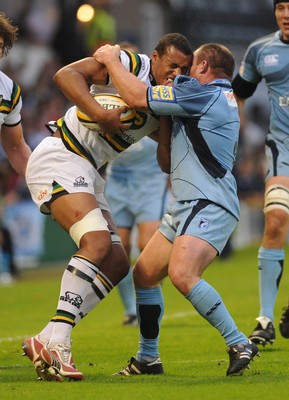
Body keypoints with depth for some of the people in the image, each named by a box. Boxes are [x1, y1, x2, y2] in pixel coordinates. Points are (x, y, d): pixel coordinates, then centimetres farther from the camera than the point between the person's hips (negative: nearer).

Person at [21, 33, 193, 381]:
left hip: (85, 174, 10)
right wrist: (100, 114, -27)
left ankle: (46, 342, 0)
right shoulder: (131, 65, -11)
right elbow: (66, 74, -18)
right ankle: (55, 343, -30)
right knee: (96, 242, -26)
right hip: (59, 157, -10)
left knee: (116, 264, 4)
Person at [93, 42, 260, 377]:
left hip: (209, 206, -11)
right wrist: (165, 120, 15)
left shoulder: (202, 92, -7)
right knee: (144, 274, 12)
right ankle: (148, 358, 21)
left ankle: (239, 344, -21)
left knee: (182, 274, -28)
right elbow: (168, 164, 24)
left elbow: (137, 98, -10)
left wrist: (111, 59, 4)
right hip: (186, 207, 11)